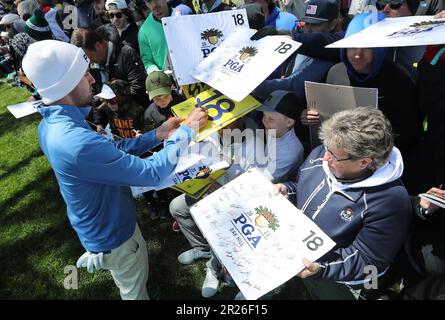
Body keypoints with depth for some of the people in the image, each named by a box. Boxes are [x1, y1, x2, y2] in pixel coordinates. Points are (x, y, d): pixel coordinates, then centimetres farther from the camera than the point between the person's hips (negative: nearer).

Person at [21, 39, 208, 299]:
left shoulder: (51, 123, -8)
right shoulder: (76, 143, -41)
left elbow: (112, 151, 0)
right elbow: (153, 173, -34)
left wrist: (157, 135, -5)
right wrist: (186, 131, -22)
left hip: (98, 225, 8)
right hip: (113, 234, -8)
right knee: (136, 289, 23)